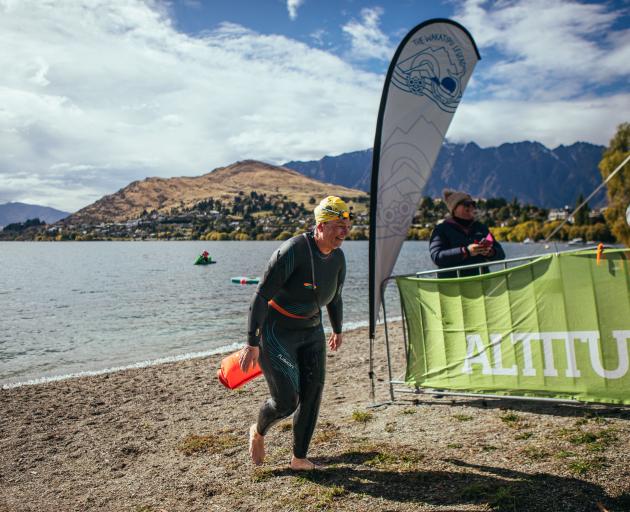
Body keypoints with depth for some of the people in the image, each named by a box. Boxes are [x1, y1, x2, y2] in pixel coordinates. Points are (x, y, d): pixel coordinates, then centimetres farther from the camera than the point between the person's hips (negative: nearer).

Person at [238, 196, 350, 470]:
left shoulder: (338, 257, -2)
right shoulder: (293, 251, -24)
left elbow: (335, 297, 17)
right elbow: (261, 296, -23)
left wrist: (337, 330, 29)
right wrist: (252, 343, -26)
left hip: (311, 331, 6)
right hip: (276, 332, -6)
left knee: (312, 394, -1)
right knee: (286, 400, -7)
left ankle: (299, 458, 18)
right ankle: (258, 431, 27)